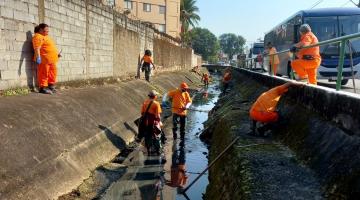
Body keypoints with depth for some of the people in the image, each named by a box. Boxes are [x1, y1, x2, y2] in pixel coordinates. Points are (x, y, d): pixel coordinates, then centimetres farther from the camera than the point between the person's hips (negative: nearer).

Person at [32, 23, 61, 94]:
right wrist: (38, 57, -28)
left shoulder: (46, 37, 24)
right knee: (44, 74, -7)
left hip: (52, 59, 10)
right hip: (44, 59, -10)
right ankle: (42, 88, -2)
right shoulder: (38, 37, -7)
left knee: (52, 73, 12)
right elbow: (37, 48, -19)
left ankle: (51, 86, 21)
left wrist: (57, 54, 21)